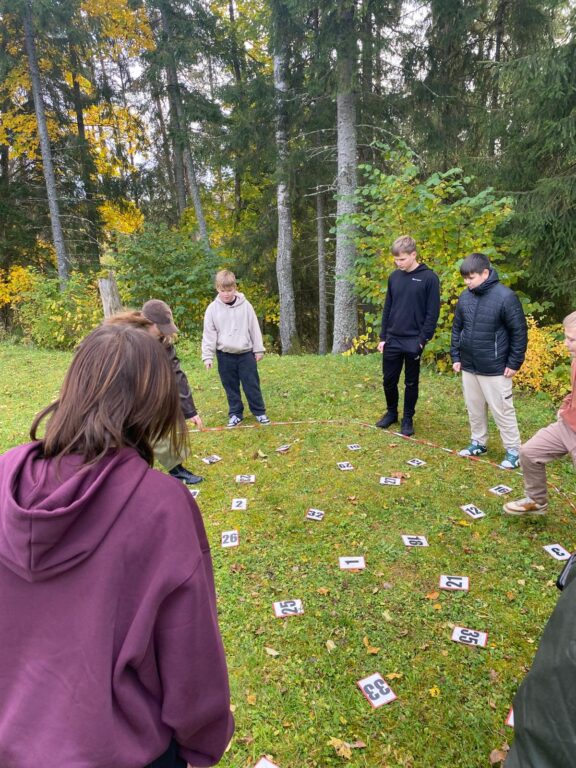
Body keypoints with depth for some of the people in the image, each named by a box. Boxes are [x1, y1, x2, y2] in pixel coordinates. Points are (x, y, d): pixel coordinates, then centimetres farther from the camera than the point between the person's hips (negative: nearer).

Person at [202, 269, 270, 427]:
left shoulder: (245, 305, -3)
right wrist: (207, 355, -6)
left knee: (252, 385, 5)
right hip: (225, 355, 1)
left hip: (246, 353, -1)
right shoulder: (213, 308, -3)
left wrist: (259, 349, 2)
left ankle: (260, 412, 18)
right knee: (231, 386, 10)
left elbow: (254, 328, 2)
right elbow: (209, 334, -1)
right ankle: (235, 414, 23)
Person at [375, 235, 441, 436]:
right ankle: (391, 412, 31)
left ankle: (408, 418, 23)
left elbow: (432, 313, -9)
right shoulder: (394, 276, 7)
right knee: (389, 380, 11)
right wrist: (383, 337, 7)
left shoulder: (429, 278, -8)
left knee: (411, 382, 8)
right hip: (392, 340, 4)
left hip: (413, 341, -4)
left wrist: (423, 339, -13)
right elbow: (387, 308, 11)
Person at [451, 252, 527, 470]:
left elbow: (519, 332, -10)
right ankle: (478, 443, 33)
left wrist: (514, 363, -10)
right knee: (474, 408, 16)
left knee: (502, 410, 2)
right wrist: (455, 356, 9)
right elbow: (457, 328, 12)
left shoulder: (505, 297, -15)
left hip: (495, 369, -5)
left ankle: (513, 451, 17)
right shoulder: (465, 296, 2)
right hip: (469, 366, 6)